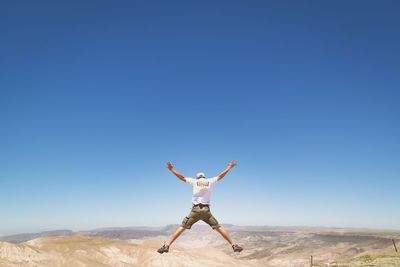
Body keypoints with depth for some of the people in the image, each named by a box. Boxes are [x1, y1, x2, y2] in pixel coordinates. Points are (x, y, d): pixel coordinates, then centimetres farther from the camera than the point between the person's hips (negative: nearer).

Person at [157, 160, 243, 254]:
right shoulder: (210, 181, 13)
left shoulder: (194, 181, 10)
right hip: (206, 210, 1)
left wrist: (171, 169, 27)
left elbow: (182, 177, 16)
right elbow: (220, 176, 25)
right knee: (218, 228, 8)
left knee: (182, 227, 2)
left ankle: (167, 246, -5)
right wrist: (229, 167, 38)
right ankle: (234, 245, 7)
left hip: (195, 210, -1)